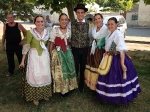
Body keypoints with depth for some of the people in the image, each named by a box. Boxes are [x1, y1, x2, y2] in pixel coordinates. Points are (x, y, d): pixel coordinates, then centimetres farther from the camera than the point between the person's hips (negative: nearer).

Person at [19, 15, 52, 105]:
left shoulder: (47, 32, 1)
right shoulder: (31, 32, -12)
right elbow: (26, 46, -9)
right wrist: (23, 60, -10)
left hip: (44, 55, 4)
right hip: (34, 56, -4)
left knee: (45, 75, 11)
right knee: (34, 76, 1)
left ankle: (45, 93, 32)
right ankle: (35, 96, 20)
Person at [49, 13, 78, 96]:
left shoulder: (69, 30, 5)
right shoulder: (55, 30, -9)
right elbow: (51, 43, -6)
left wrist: (68, 40, 2)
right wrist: (51, 54, -7)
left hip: (67, 52, 4)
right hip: (58, 53, -4)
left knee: (68, 69, 10)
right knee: (59, 71, 3)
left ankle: (67, 87, 30)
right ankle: (61, 89, 23)